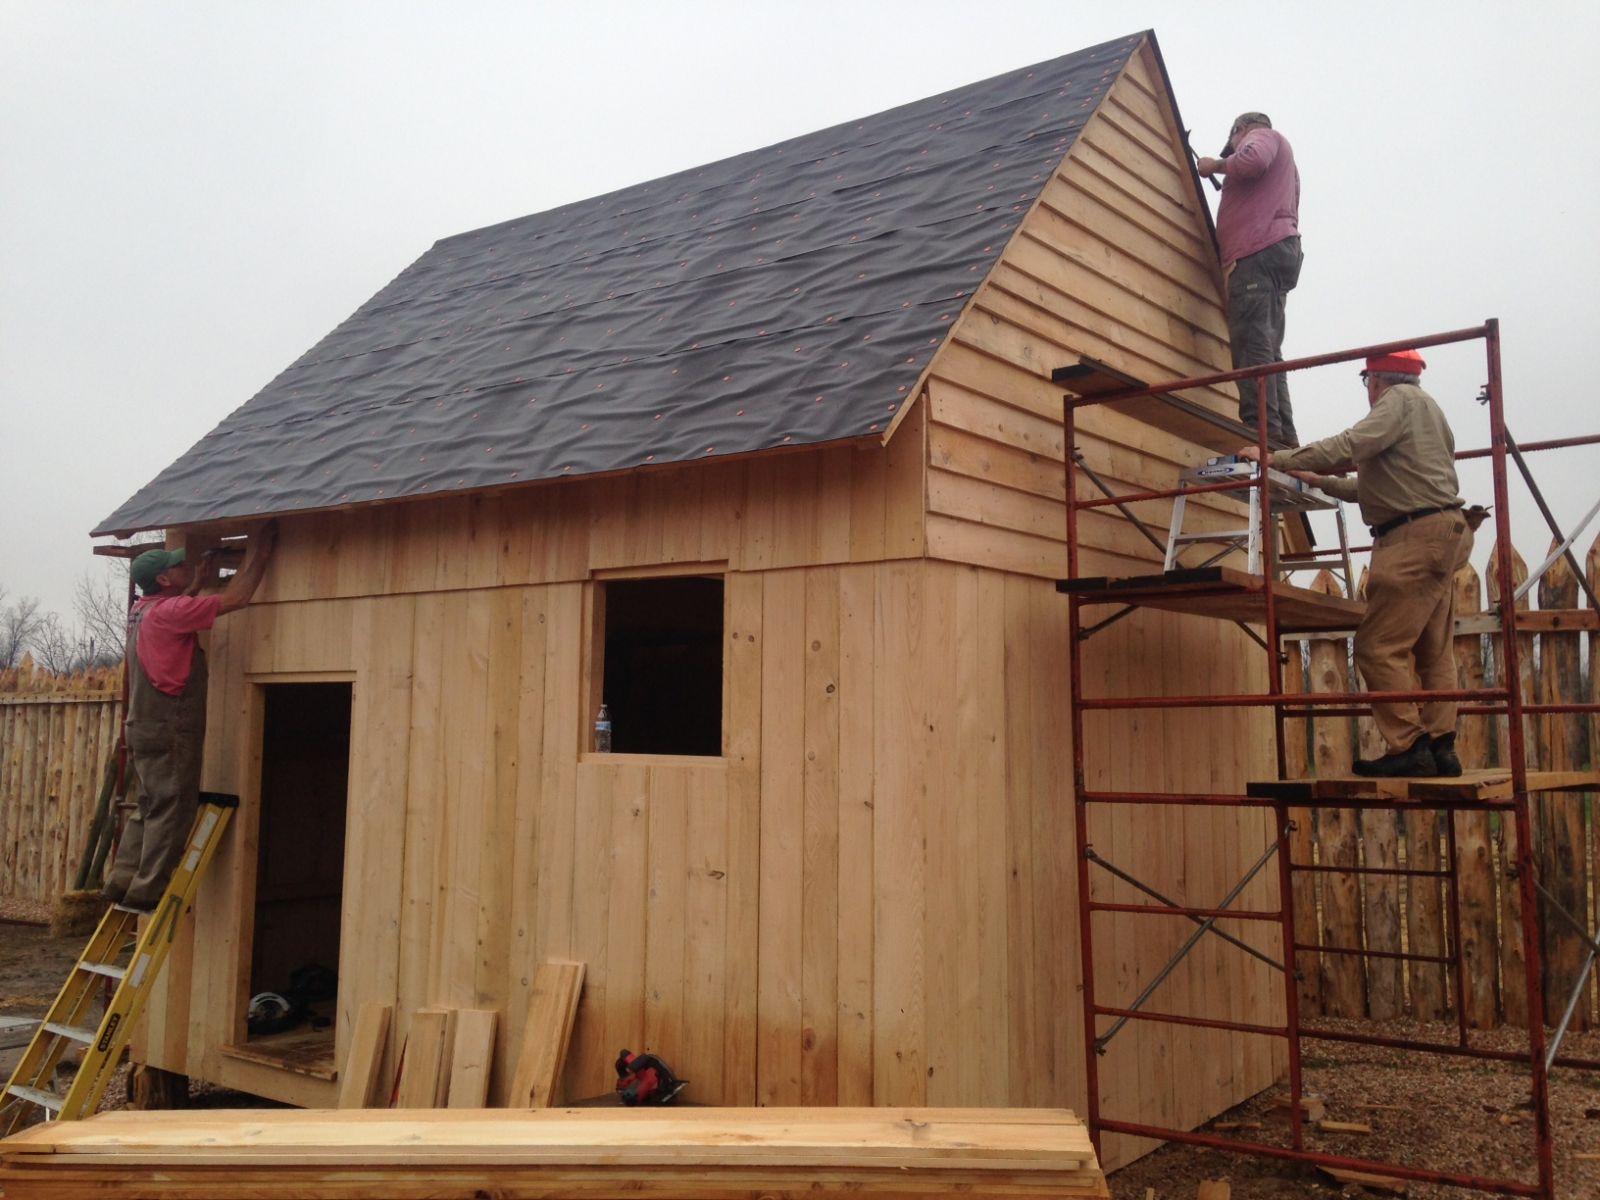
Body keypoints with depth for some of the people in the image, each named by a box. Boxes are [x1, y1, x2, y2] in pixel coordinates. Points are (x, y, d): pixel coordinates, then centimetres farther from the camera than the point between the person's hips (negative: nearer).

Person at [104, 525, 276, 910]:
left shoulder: (142, 611, 12)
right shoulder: (168, 612, -15)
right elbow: (235, 599, -16)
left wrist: (203, 574, 28)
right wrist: (258, 553, -8)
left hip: (145, 728, 10)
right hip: (169, 732, -10)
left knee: (149, 808, 15)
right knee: (172, 810, -5)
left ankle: (123, 881, 16)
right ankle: (148, 890, -3)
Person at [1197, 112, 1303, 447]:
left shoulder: (1262, 135, 10)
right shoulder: (1280, 158, 37)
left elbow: (1251, 161, -14)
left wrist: (1215, 165, 2)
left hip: (1260, 252, -10)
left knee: (1252, 345, -19)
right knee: (1267, 350, 5)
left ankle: (1262, 429, -28)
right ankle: (1283, 437, 0)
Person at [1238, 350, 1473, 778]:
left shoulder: (1401, 398, -4)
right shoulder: (1421, 406, 27)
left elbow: (1350, 446, -19)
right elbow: (1379, 486, 27)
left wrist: (1277, 459, -15)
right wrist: (1322, 482, 30)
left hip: (1417, 536, -11)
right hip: (1437, 535, 11)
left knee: (1379, 646, -12)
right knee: (1434, 651, 8)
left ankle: (1409, 747, -14)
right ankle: (1439, 749, 7)